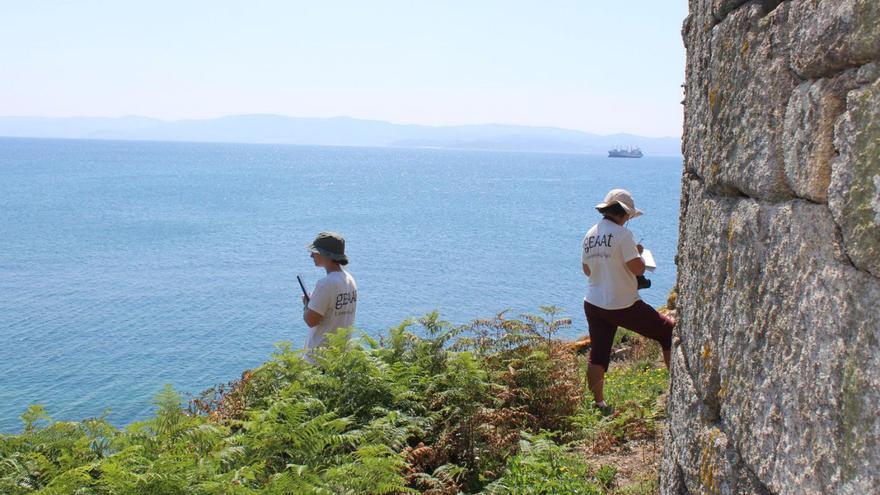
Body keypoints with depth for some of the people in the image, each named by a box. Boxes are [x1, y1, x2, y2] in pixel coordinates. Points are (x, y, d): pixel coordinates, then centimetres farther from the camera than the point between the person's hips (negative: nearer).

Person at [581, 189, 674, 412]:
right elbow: (638, 269, -16)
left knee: (598, 356, 11)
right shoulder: (622, 234, -14)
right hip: (623, 306, -7)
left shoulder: (590, 235, 8)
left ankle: (598, 402, 15)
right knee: (669, 331, 8)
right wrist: (638, 252, 3)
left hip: (593, 304, 7)